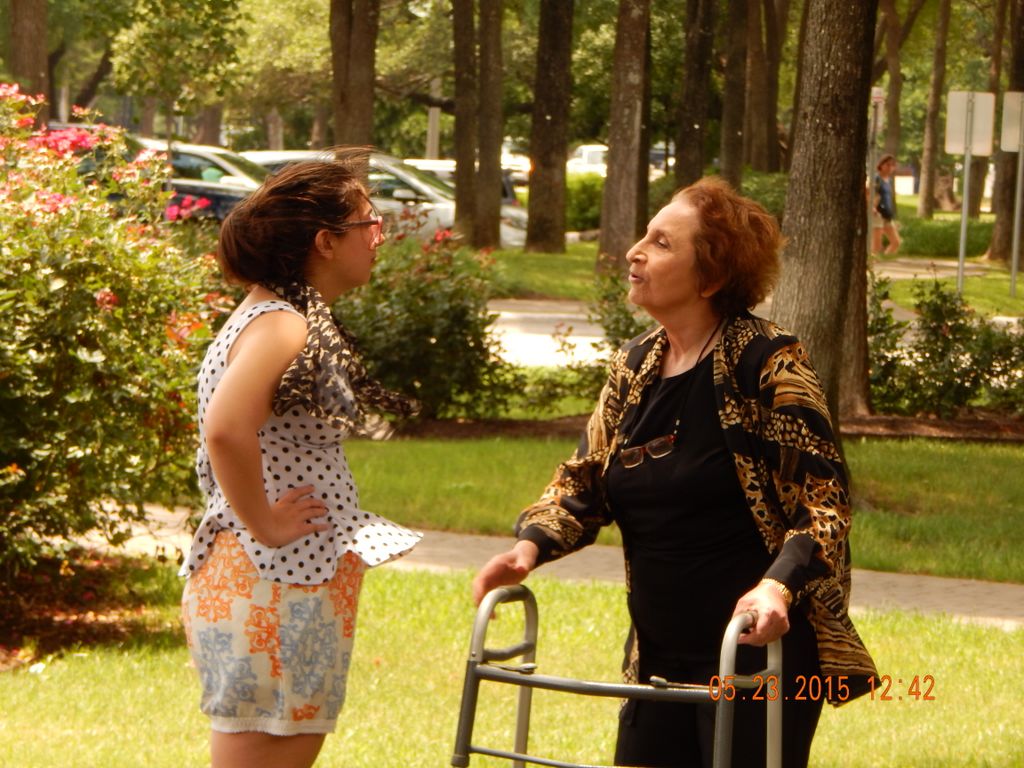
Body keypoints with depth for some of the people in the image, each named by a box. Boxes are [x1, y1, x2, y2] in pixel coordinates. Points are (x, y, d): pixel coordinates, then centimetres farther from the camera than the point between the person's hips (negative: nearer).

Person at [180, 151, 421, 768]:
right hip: (272, 586, -10)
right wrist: (263, 525, -22)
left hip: (298, 582, 10)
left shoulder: (291, 318, 14)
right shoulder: (281, 326, -17)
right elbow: (226, 430, -34)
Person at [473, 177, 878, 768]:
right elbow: (584, 482, 12)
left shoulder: (768, 363, -13)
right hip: (661, 651, 7)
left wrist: (778, 585, -33)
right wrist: (529, 547, -8)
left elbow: (824, 497, -16)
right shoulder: (634, 366, 8)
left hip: (757, 648, -7)